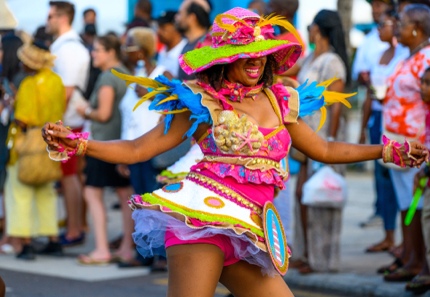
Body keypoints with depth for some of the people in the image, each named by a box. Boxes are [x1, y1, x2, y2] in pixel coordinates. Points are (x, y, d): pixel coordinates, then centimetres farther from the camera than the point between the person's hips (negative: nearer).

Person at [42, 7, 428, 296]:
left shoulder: (281, 102, 15)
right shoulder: (201, 102, 0)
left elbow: (324, 150, 27)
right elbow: (139, 149, -2)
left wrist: (389, 151, 24)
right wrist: (78, 144, -16)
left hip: (249, 231, 6)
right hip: (205, 214, -6)